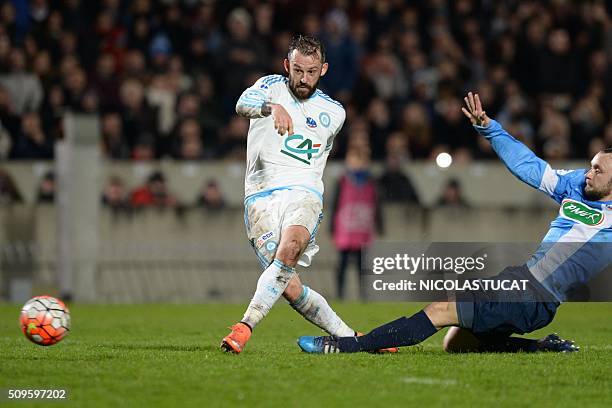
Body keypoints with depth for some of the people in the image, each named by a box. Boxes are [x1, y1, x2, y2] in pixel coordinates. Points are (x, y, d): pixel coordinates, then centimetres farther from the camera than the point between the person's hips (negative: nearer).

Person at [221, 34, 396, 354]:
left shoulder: (333, 112, 15)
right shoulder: (272, 86, 6)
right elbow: (244, 104, -18)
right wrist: (273, 107, -37)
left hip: (303, 192, 1)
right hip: (260, 195, -1)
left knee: (289, 249, -33)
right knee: (290, 289, -14)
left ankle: (245, 327, -37)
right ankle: (349, 337, 2)